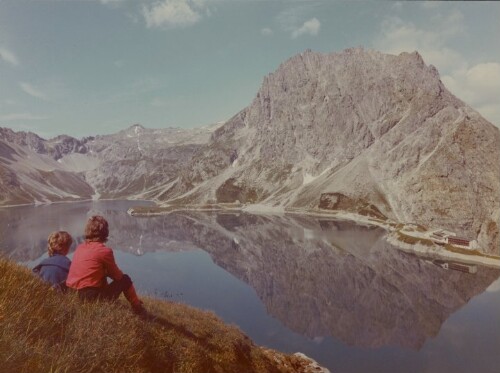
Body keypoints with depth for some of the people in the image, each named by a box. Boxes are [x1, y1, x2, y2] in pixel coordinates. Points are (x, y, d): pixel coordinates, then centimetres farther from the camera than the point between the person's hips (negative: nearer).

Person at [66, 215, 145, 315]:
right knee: (125, 279, 11)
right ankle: (138, 308, 23)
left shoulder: (79, 248, 7)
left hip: (74, 295, 7)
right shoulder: (104, 250, -12)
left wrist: (106, 272, 19)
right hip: (93, 296, -7)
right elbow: (118, 275, 1)